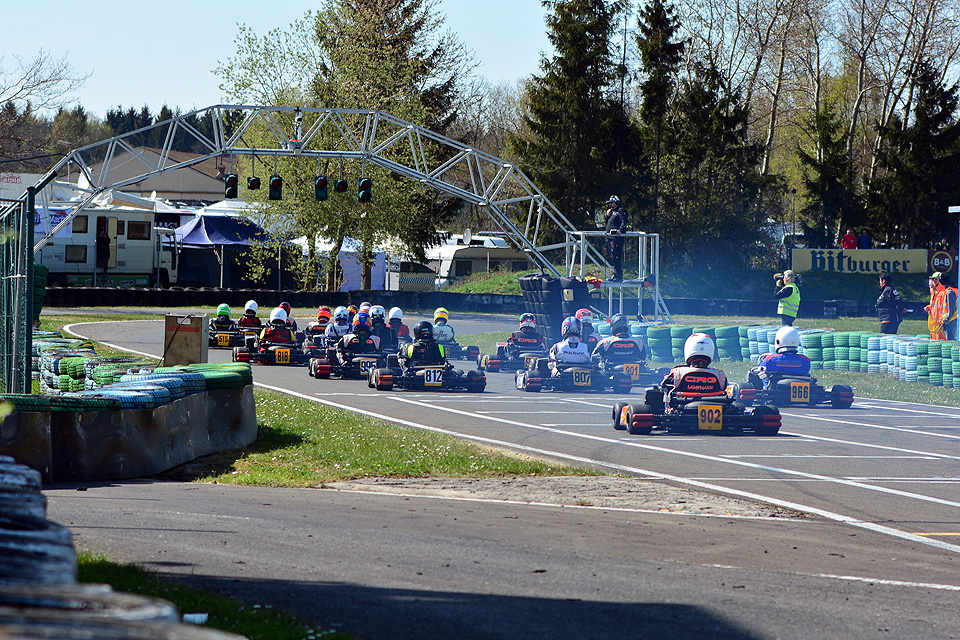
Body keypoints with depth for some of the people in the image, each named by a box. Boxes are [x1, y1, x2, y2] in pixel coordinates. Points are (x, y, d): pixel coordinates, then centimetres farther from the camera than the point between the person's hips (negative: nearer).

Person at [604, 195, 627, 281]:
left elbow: (624, 222, -16)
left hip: (617, 237, -10)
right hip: (610, 238, 10)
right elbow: (607, 222, 27)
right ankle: (615, 275, 18)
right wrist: (608, 215, 9)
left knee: (616, 257, -14)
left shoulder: (621, 211, -4)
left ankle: (618, 276, -14)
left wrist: (620, 230, -31)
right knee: (612, 258, 12)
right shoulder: (611, 211, 24)